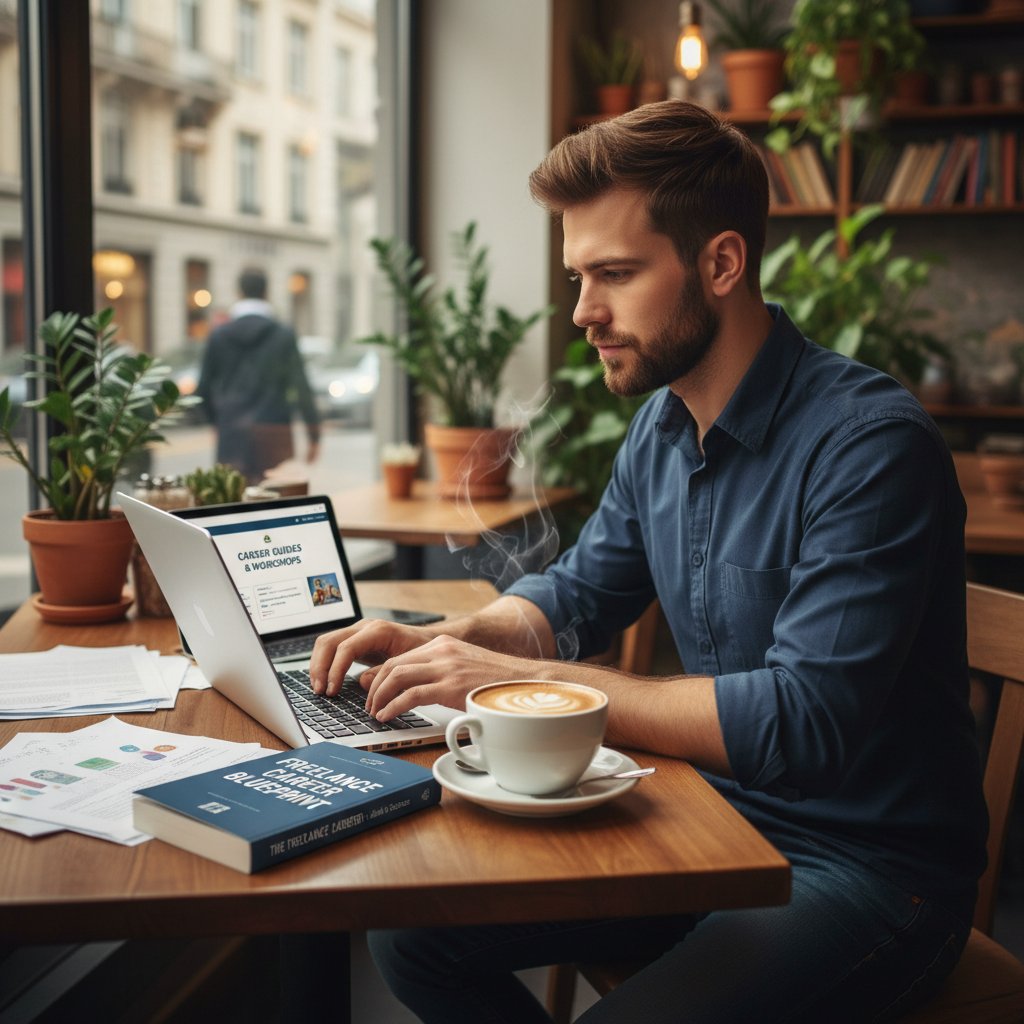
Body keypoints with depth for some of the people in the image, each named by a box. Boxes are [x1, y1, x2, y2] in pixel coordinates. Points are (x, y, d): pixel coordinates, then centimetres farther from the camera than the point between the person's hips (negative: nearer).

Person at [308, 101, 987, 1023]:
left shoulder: (869, 443, -22)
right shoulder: (660, 426, 4)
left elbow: (804, 722, -29)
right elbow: (577, 594, 16)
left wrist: (528, 681, -26)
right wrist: (445, 641, -5)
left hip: (871, 868, -6)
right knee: (411, 928, -1)